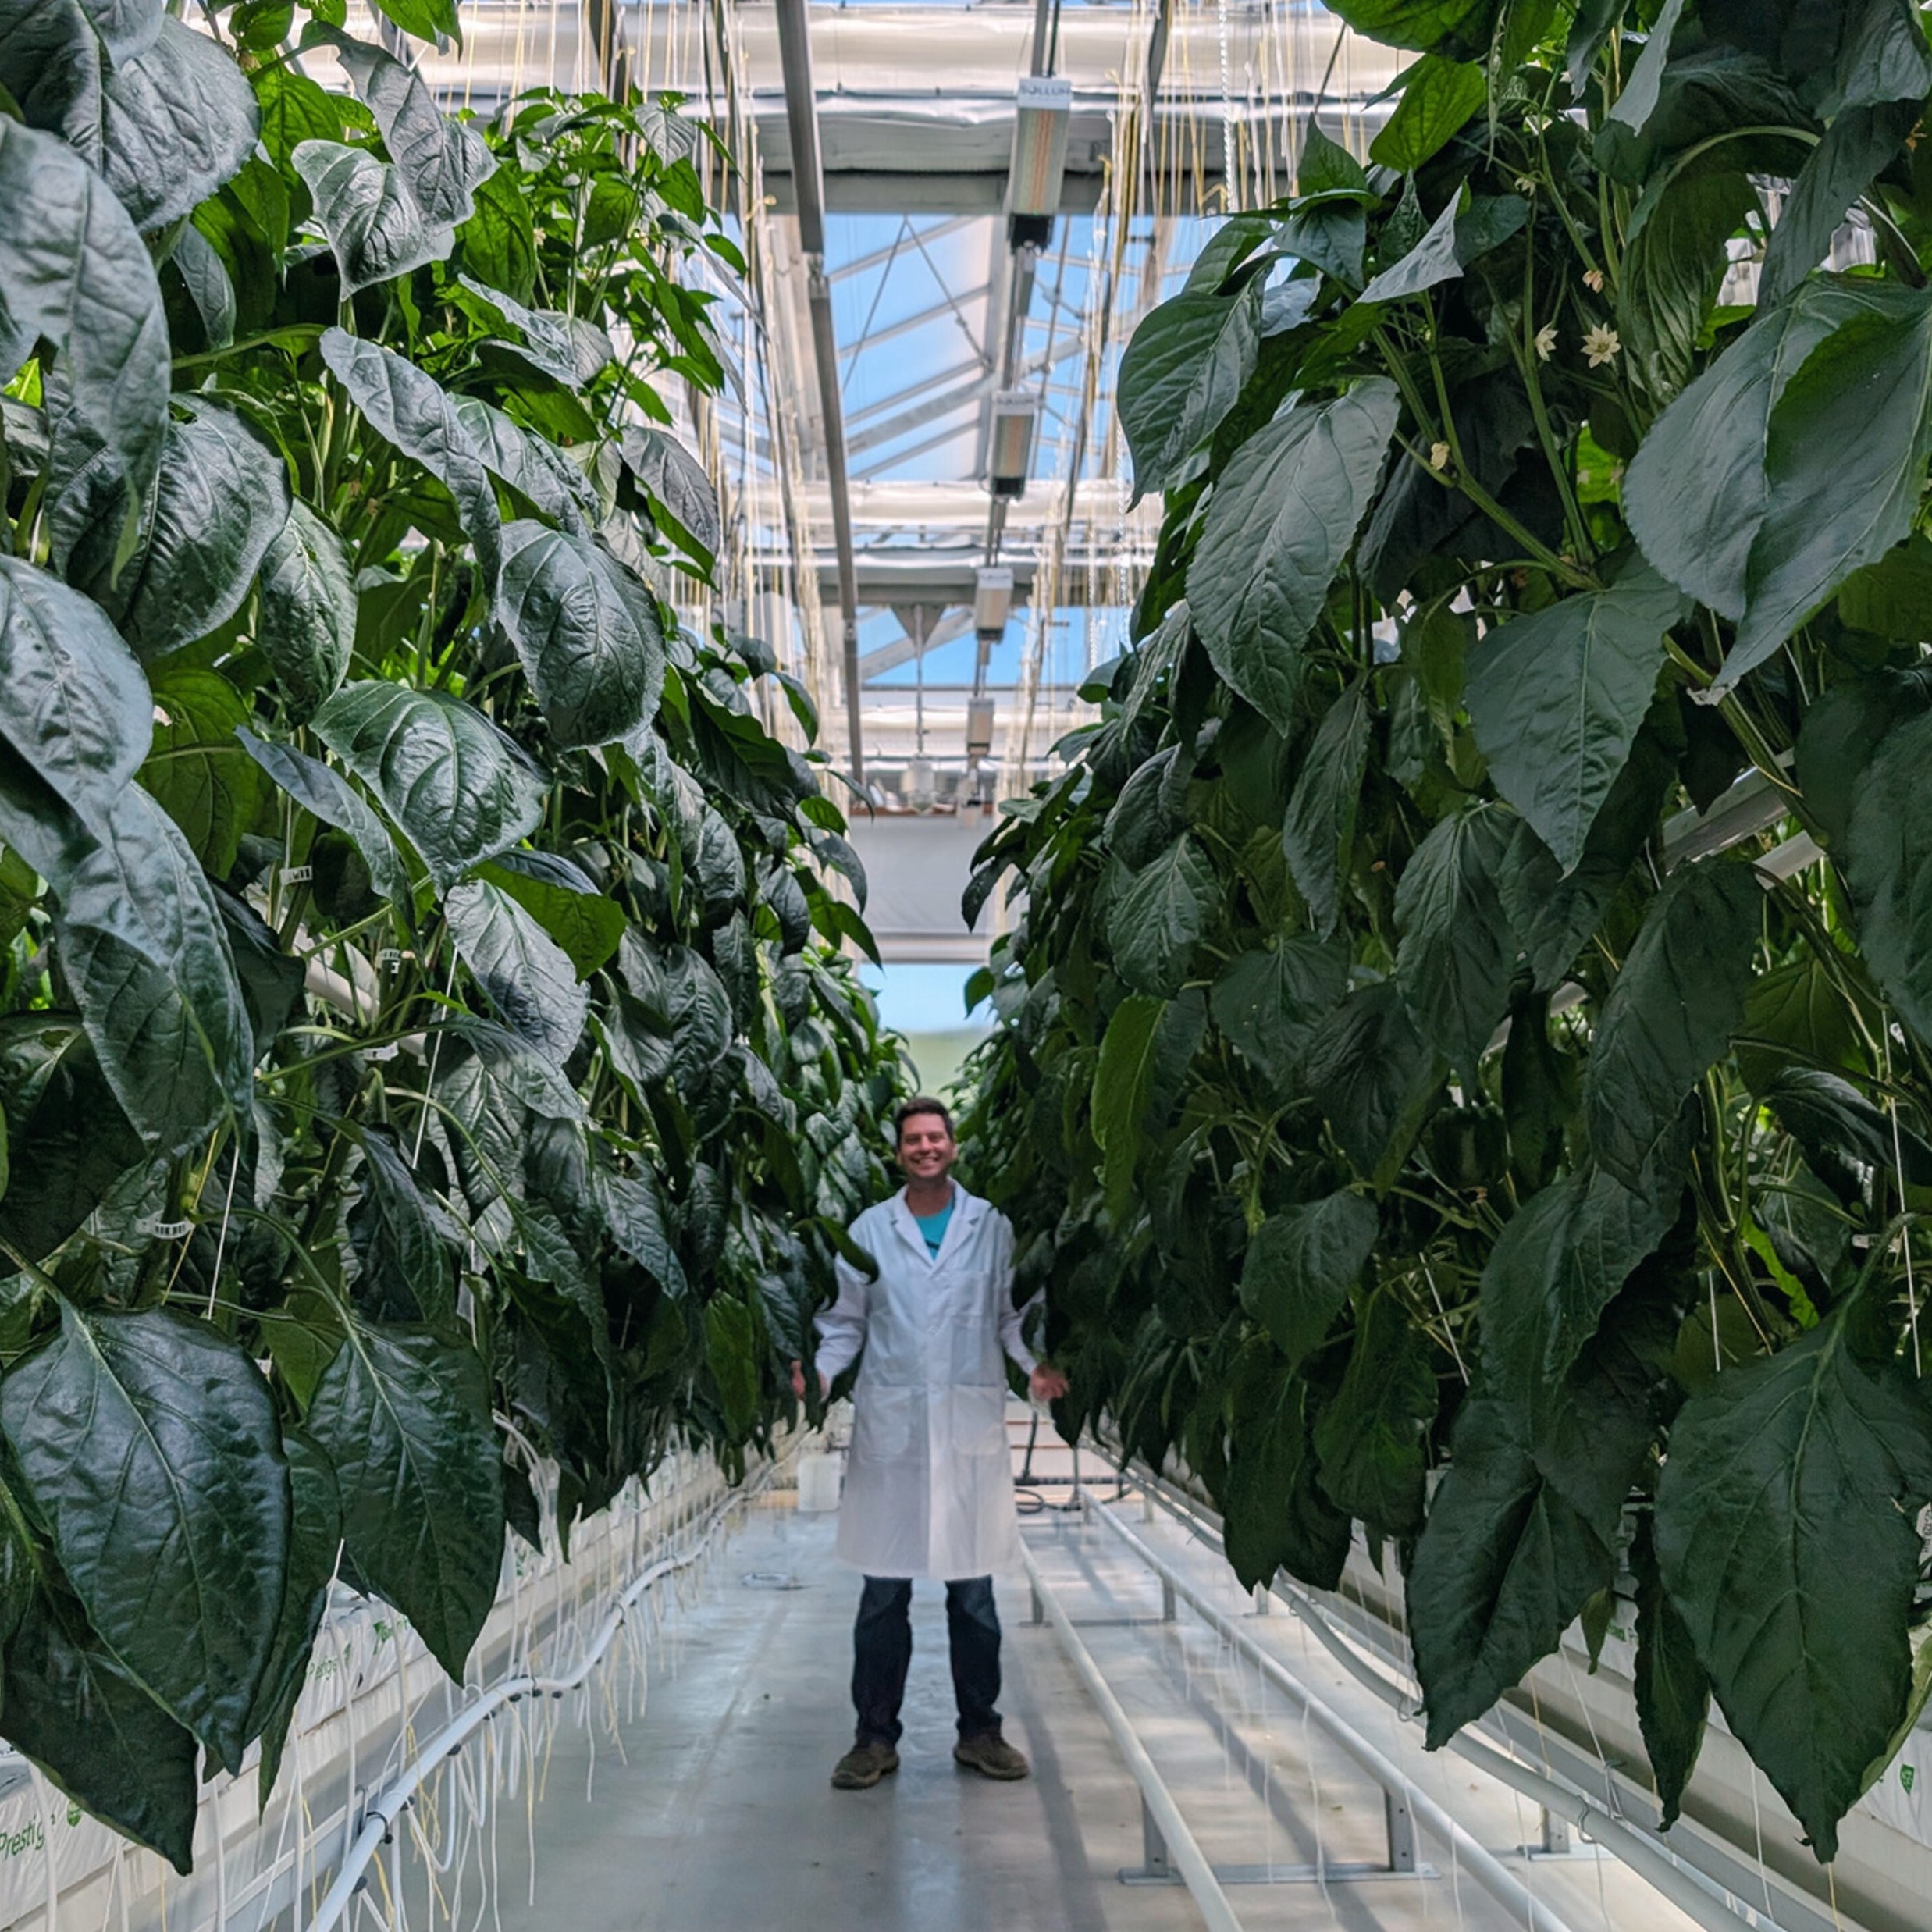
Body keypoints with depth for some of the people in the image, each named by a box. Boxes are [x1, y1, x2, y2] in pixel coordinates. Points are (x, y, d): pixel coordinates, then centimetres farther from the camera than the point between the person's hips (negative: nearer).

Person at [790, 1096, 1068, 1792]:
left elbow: (1012, 1311, 8)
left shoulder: (992, 1226, 6)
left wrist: (1036, 1363, -9)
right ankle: (875, 1738, 17)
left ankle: (979, 1731, 23)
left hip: (971, 1424, 0)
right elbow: (845, 1321, 9)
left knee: (973, 1590, 9)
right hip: (889, 1425, 0)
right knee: (883, 1592, 5)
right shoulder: (868, 1230, 7)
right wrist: (819, 1370, -8)